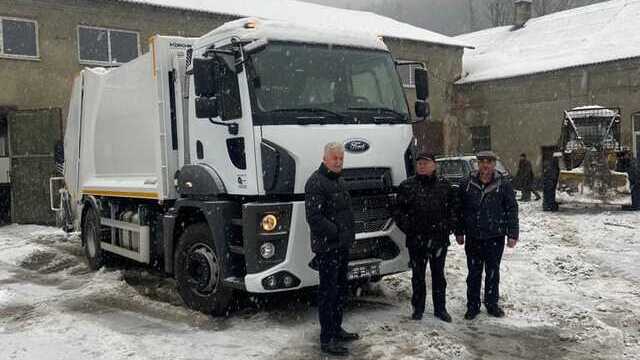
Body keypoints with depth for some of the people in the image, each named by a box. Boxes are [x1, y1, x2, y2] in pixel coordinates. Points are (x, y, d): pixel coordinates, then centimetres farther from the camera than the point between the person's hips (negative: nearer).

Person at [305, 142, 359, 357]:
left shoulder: (338, 181, 15)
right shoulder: (316, 182, -16)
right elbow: (314, 218, -23)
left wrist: (349, 233, 12)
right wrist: (337, 232, -19)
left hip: (342, 246, 10)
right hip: (327, 248, -9)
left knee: (341, 289, 18)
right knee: (328, 292, -3)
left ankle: (336, 329, 32)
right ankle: (327, 339, 6)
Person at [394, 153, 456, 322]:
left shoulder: (444, 186, 5)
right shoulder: (407, 186, 0)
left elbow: (453, 209, 11)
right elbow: (398, 211, 3)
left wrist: (448, 227, 0)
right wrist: (408, 228, -7)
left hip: (439, 239, 1)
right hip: (416, 239, -1)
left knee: (438, 274, 11)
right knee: (418, 275, 9)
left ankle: (440, 308, 22)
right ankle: (418, 308, 21)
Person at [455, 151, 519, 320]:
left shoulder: (504, 185, -2)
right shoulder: (467, 184, 1)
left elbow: (512, 210, -1)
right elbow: (459, 210, 7)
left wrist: (512, 234, -5)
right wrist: (459, 232, 7)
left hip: (495, 238, -1)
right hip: (473, 237, 1)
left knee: (493, 272, 12)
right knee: (474, 272, 9)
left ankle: (492, 304, 26)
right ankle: (473, 305, 19)